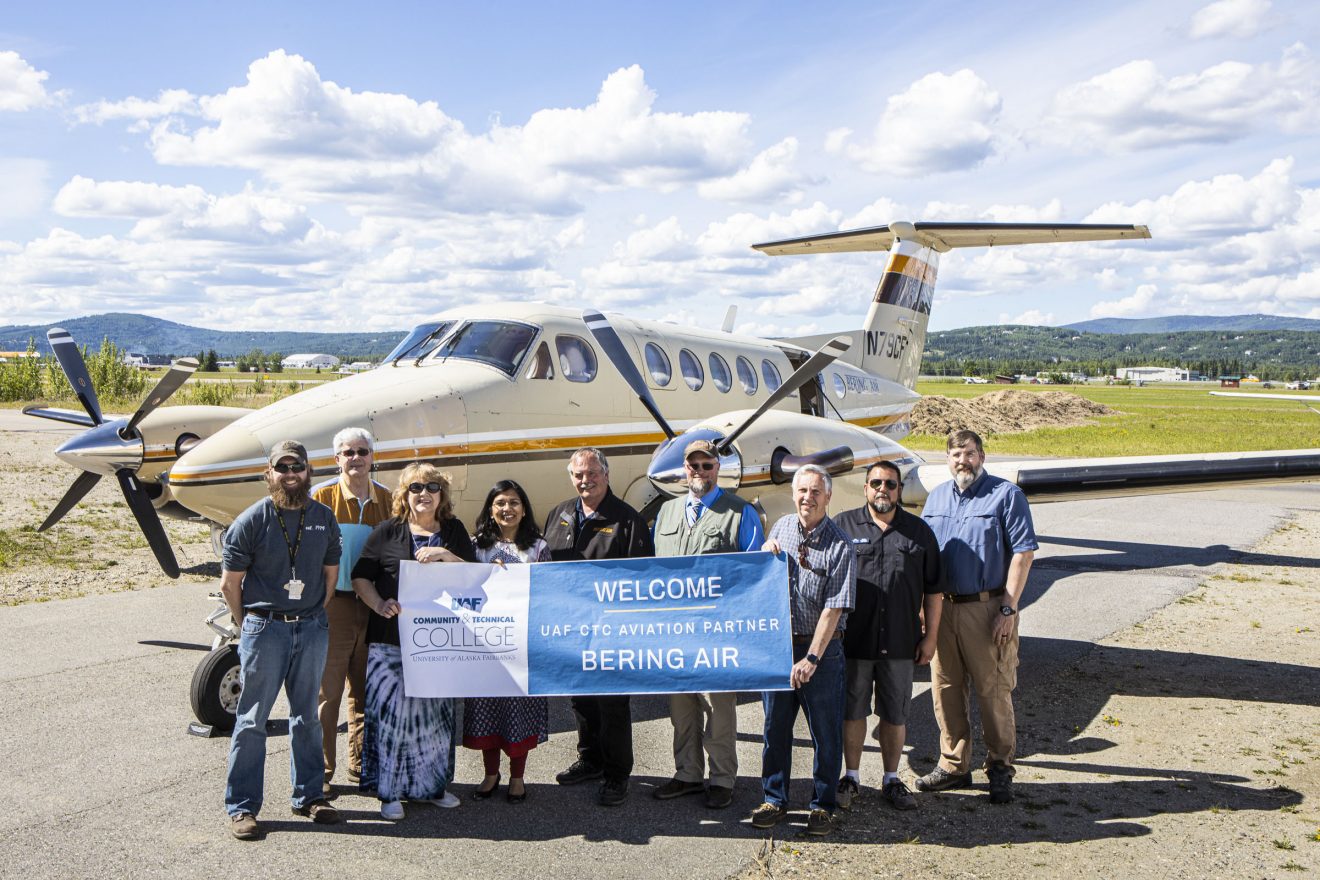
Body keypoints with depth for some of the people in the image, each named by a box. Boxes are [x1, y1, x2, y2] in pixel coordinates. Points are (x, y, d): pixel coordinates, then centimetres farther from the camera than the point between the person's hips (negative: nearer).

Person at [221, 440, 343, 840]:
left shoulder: (324, 519, 5)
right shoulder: (251, 521, -7)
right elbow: (230, 584, -2)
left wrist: (314, 616, 9)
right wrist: (250, 626, 2)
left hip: (311, 629, 4)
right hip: (264, 628, -4)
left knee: (307, 715, 13)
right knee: (252, 719, 1)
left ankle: (309, 796, 24)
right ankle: (241, 807, 10)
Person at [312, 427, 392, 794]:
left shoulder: (386, 499, 8)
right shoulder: (322, 496, -3)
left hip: (374, 606, 4)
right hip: (334, 604, -4)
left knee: (366, 691, 12)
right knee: (328, 691, 0)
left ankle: (361, 765, 25)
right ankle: (322, 770, 11)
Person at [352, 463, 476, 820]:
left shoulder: (454, 531, 11)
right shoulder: (387, 532, 5)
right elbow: (360, 576, 6)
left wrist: (446, 556, -12)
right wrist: (379, 605, -10)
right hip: (391, 639, -2)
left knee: (435, 709, 7)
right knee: (392, 708, -4)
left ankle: (433, 784, 23)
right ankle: (391, 791, 9)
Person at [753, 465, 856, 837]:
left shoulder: (840, 546, -10)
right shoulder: (781, 528, 6)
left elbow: (834, 608, -15)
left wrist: (811, 658, -19)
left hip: (821, 648, -4)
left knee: (826, 732, 5)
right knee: (775, 726, 11)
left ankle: (822, 805, 20)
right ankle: (775, 799, 24)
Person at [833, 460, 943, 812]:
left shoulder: (919, 531, 7)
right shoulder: (843, 525, 3)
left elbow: (933, 590, 9)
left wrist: (930, 637, 4)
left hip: (900, 643, 1)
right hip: (853, 639, -1)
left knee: (895, 714, 9)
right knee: (853, 711, 8)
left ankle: (891, 780, 24)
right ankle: (851, 777, 22)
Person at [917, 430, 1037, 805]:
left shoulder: (1006, 495, -3)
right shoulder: (936, 497, 14)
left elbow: (1023, 553, -9)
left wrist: (1008, 609, -14)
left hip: (987, 609, -5)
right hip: (941, 608, 5)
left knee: (994, 692, 1)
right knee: (946, 689, 10)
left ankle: (1000, 769, 15)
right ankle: (954, 765, 23)